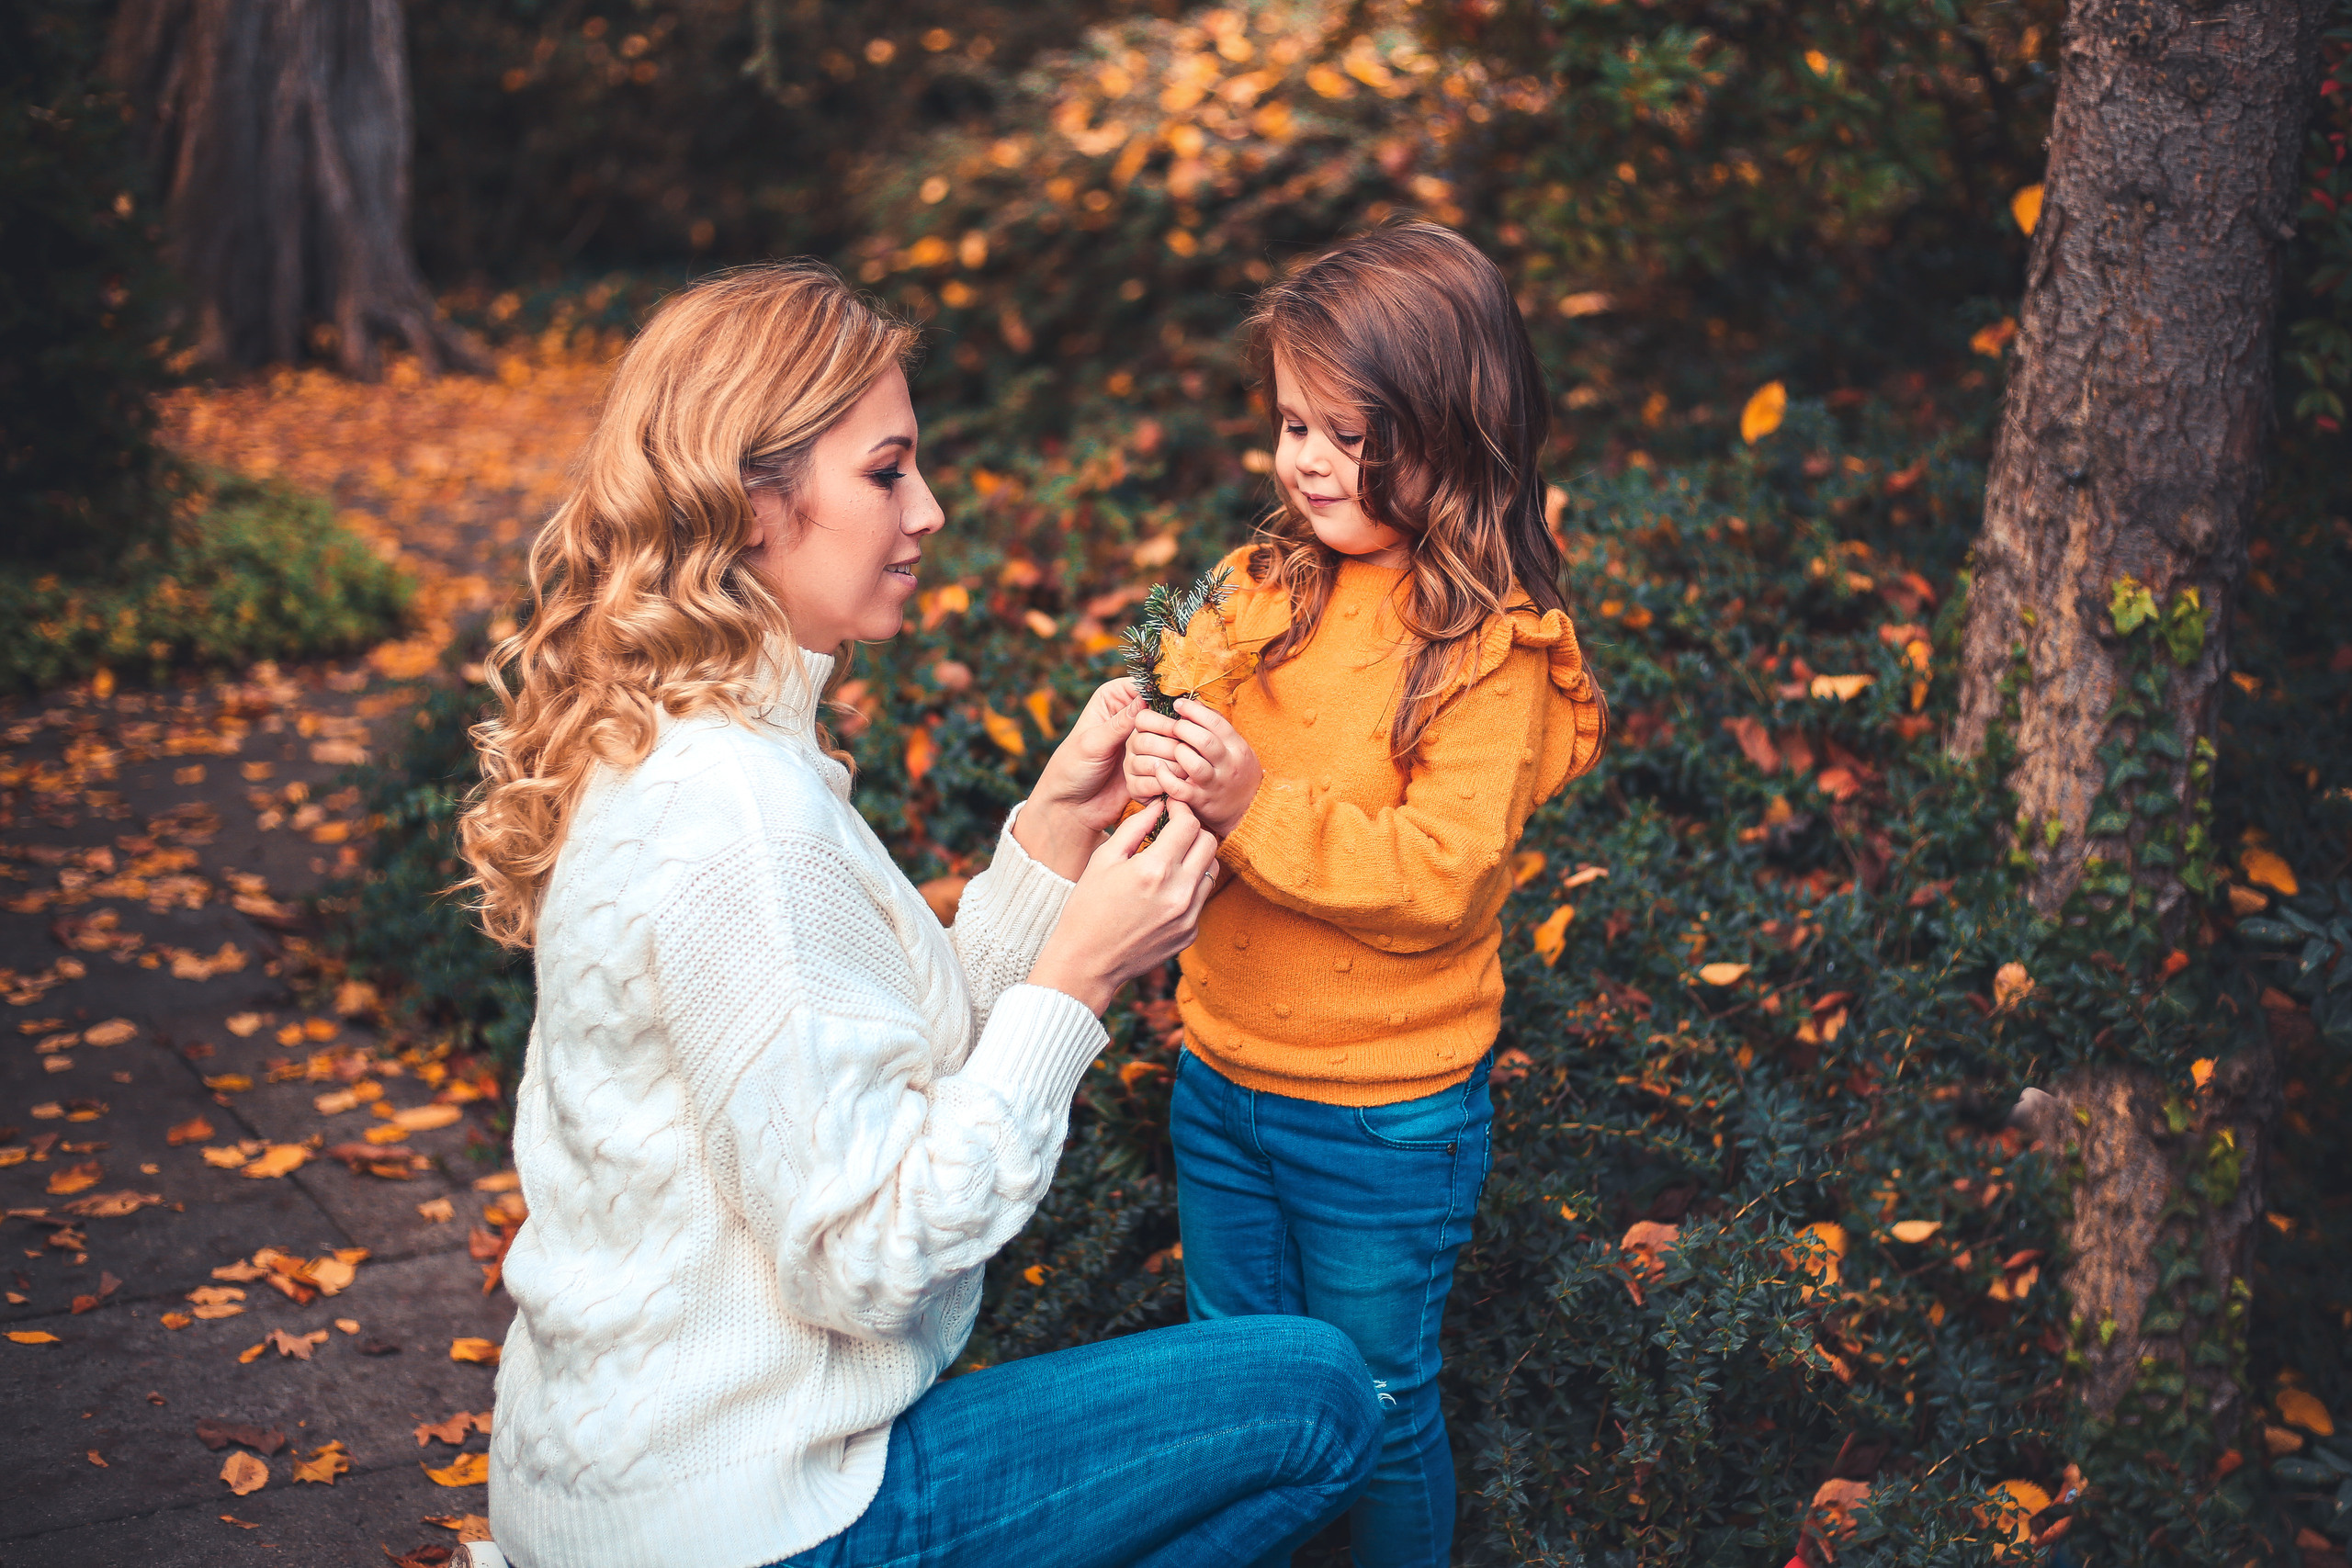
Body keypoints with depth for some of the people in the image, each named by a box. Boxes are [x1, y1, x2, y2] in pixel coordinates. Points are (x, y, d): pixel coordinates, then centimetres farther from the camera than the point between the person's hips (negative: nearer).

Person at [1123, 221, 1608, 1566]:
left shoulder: (1494, 648, -18)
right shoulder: (1262, 585, 1)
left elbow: (1440, 876, -24)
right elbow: (1199, 746, 8)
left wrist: (1254, 806, -32)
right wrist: (1160, 776, -16)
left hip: (1387, 1114, -6)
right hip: (1219, 1075, 6)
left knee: (1374, 1400, 13)